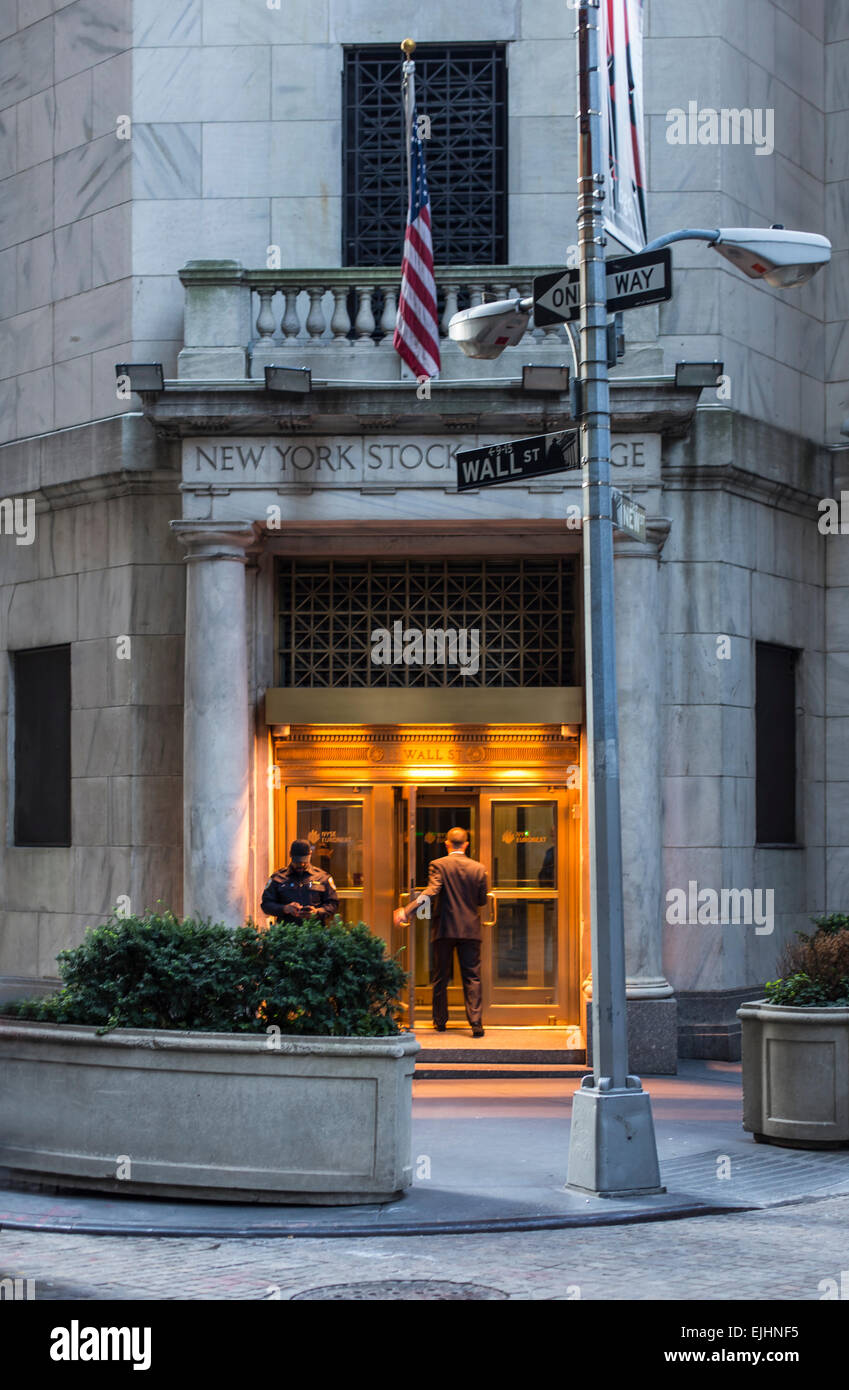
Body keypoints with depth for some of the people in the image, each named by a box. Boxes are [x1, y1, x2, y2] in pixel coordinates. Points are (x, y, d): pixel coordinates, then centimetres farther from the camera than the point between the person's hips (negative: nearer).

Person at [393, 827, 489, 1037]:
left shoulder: (438, 865, -7)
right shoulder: (478, 868, 1)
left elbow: (431, 891, -21)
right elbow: (482, 900, 6)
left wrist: (407, 911, -27)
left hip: (444, 929, -1)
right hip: (470, 929, 1)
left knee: (441, 978, 11)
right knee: (472, 978, 1)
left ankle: (440, 1021, 19)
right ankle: (476, 1023, -9)